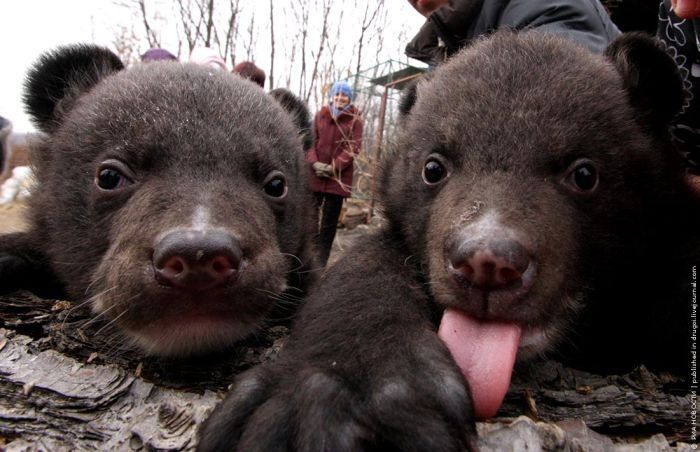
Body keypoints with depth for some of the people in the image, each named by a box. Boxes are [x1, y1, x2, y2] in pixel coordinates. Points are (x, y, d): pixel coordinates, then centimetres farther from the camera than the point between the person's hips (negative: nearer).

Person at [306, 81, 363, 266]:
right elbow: (310, 140, 6)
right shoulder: (320, 115, 9)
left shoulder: (355, 119, 1)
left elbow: (353, 147, -6)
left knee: (329, 220, 2)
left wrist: (334, 167, -15)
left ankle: (321, 260, 10)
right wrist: (314, 162, -11)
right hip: (315, 174, 3)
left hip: (339, 176, -2)